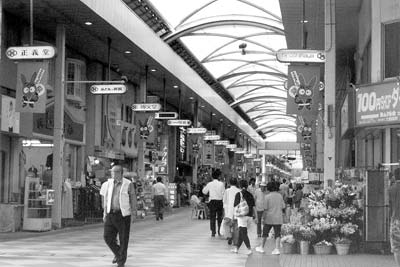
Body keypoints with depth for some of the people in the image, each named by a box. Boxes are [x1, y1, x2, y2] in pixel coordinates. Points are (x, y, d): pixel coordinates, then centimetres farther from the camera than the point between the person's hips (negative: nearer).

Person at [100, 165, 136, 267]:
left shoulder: (128, 184, -7)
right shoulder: (108, 184, 6)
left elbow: (133, 200, -1)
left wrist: (133, 213, -3)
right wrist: (105, 213, 15)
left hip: (123, 215, -4)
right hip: (111, 214, 4)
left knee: (123, 239, 2)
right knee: (108, 237, -1)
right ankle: (117, 253, 25)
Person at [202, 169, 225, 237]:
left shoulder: (209, 184, -3)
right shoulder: (221, 184, -7)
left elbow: (204, 191, 11)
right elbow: (224, 193, -5)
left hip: (212, 201, 0)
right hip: (220, 201, 0)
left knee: (212, 217, 5)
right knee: (220, 217, 13)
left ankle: (213, 232, 1)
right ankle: (220, 231, 18)